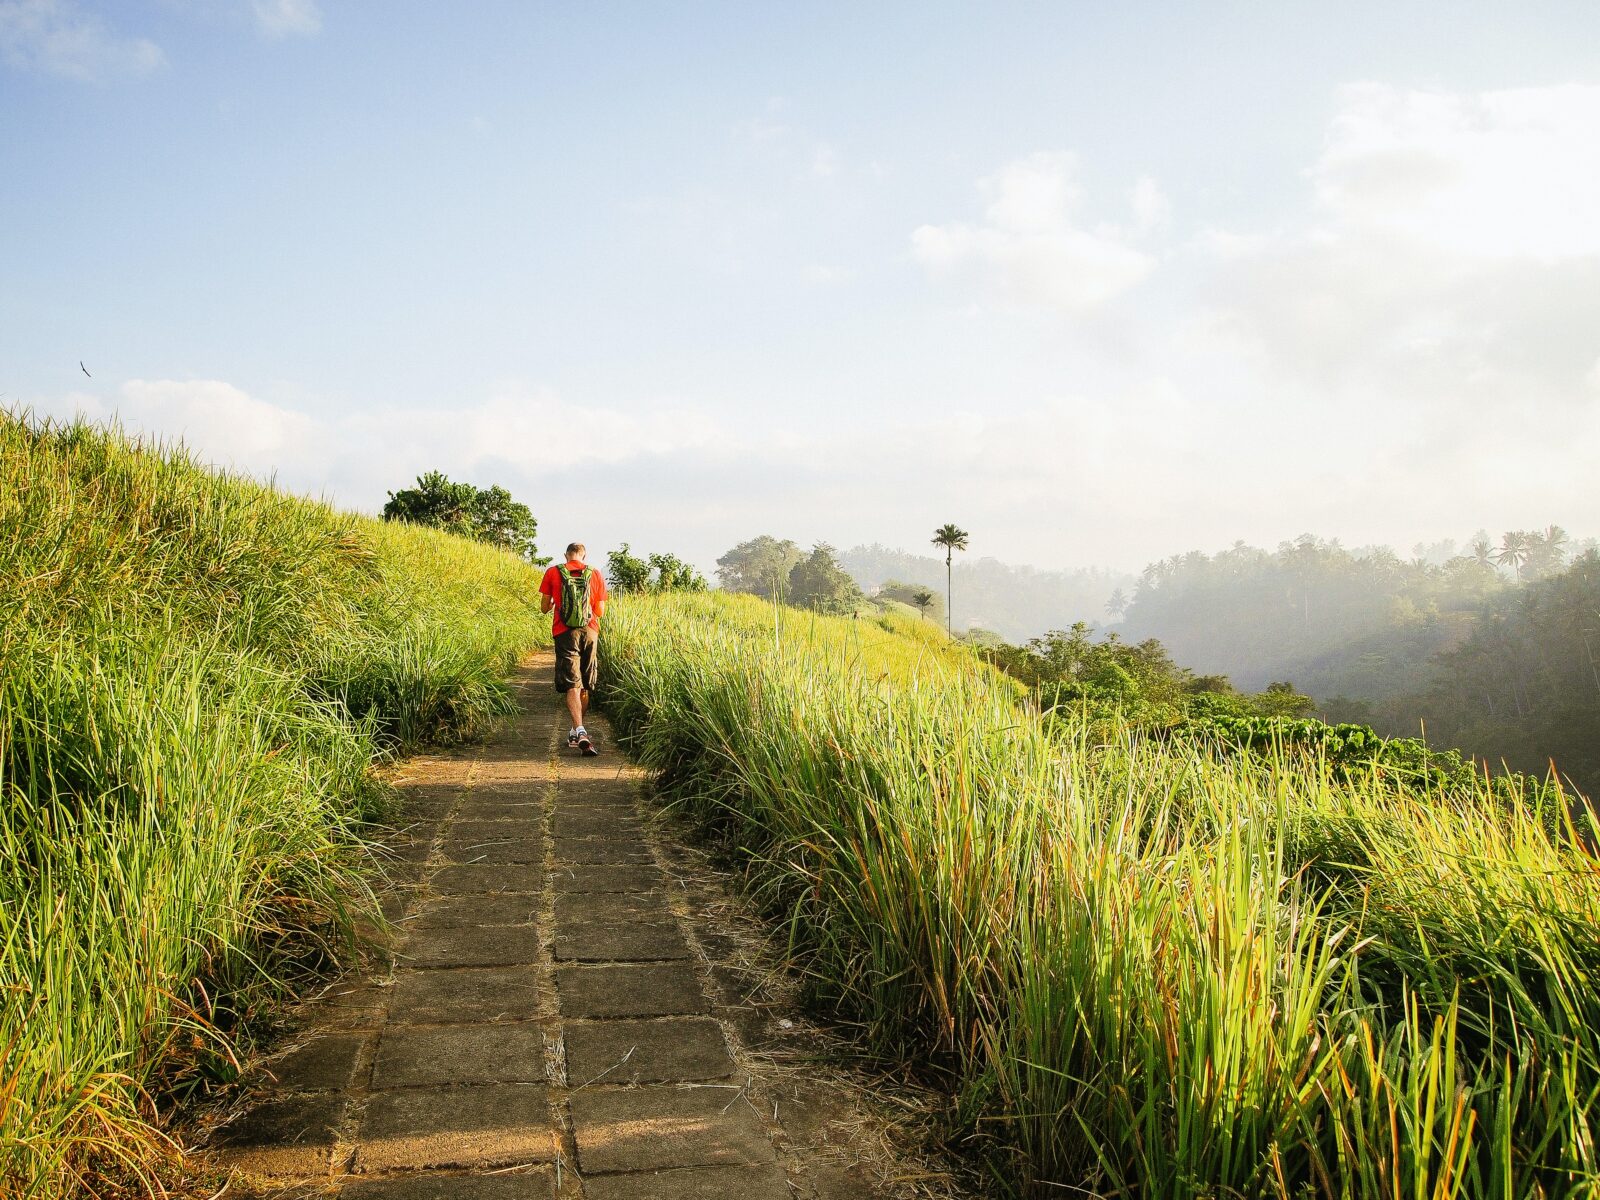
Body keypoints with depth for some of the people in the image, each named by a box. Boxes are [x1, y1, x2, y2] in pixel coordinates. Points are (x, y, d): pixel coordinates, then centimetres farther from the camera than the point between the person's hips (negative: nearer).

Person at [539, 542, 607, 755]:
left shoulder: (552, 573, 2)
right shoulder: (596, 575, 5)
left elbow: (544, 608, 7)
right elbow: (600, 612, 7)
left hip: (565, 633, -1)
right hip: (589, 633, 2)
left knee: (572, 685, -6)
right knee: (585, 686, 14)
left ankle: (579, 732, -23)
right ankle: (576, 733, 23)